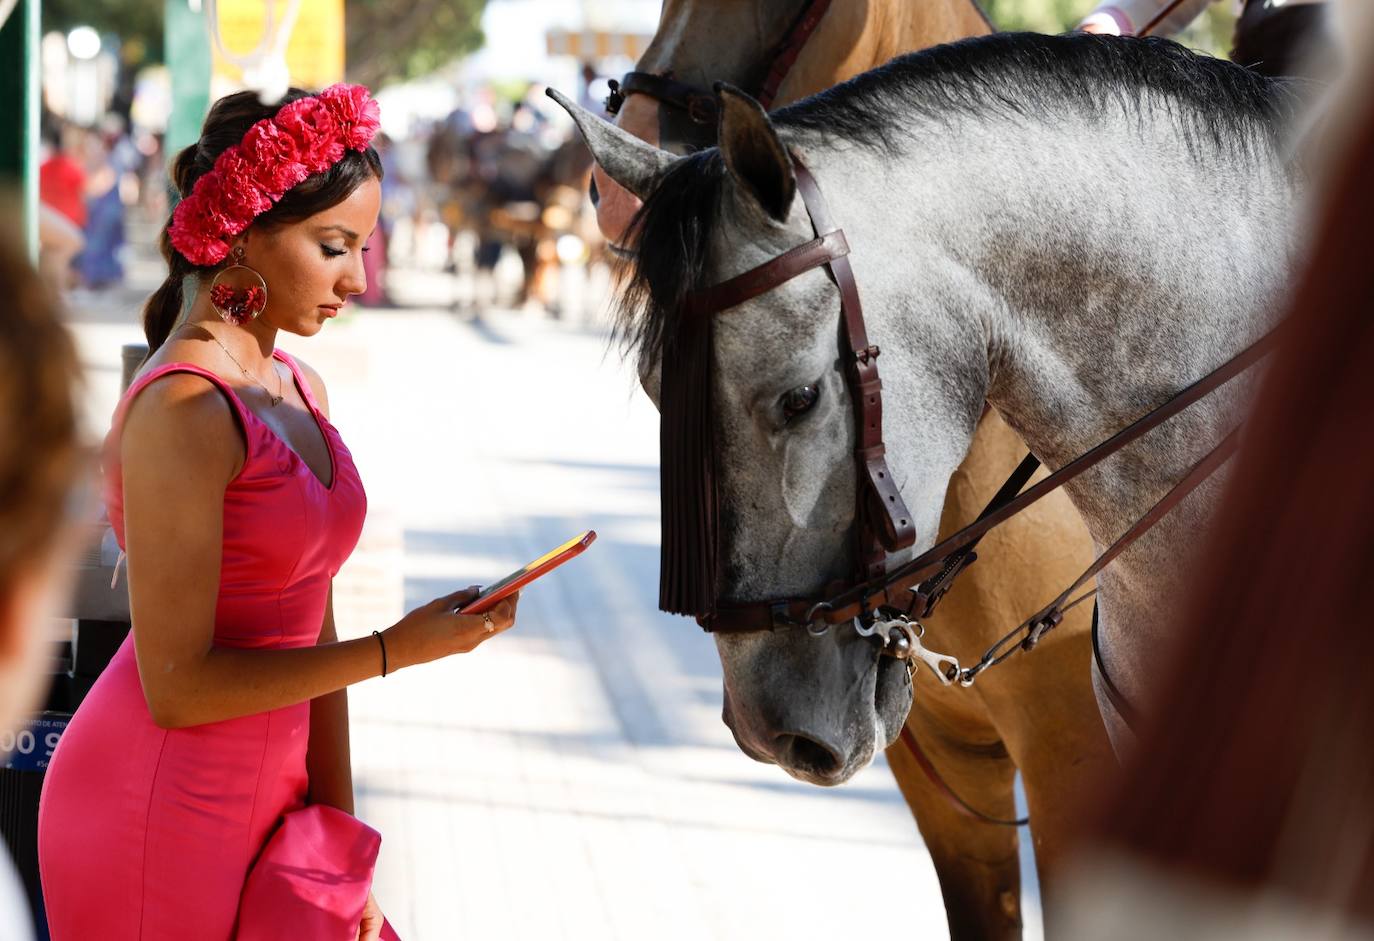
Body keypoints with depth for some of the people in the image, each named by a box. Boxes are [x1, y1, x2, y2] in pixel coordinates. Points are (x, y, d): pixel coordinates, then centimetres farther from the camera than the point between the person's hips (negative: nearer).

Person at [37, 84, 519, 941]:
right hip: (156, 815, -7)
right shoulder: (181, 412, -18)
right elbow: (177, 686, -19)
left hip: (264, 804, 8)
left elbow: (309, 637, 10)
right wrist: (398, 648, -17)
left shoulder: (302, 393, 8)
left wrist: (339, 834, 8)